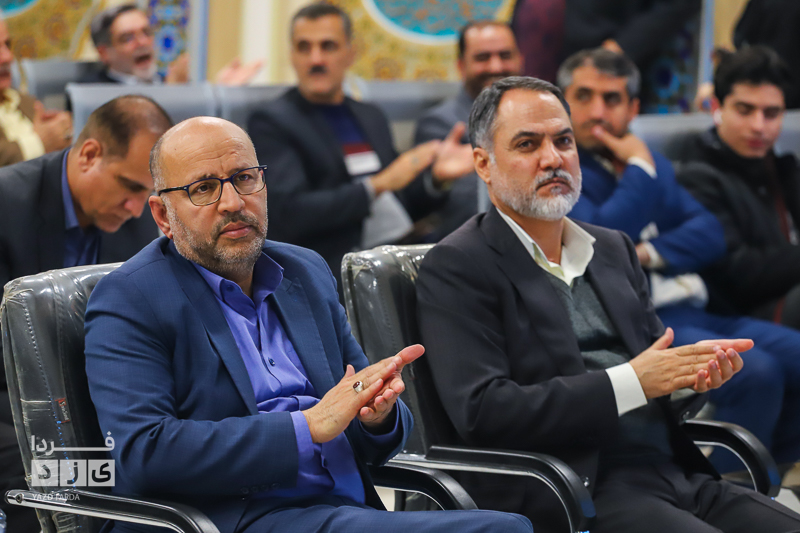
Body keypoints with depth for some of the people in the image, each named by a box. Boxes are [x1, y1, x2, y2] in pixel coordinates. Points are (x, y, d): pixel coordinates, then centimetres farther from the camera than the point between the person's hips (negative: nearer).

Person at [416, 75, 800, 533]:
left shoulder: (614, 248, 21)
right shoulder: (454, 268, -1)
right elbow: (481, 412, -12)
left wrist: (694, 369, -4)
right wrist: (632, 382, -14)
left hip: (678, 477, 7)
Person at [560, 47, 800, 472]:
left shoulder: (651, 161, 22)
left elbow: (710, 234, 12)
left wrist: (650, 253, -8)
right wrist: (639, 169, -5)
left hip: (694, 313, 8)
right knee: (755, 371, -28)